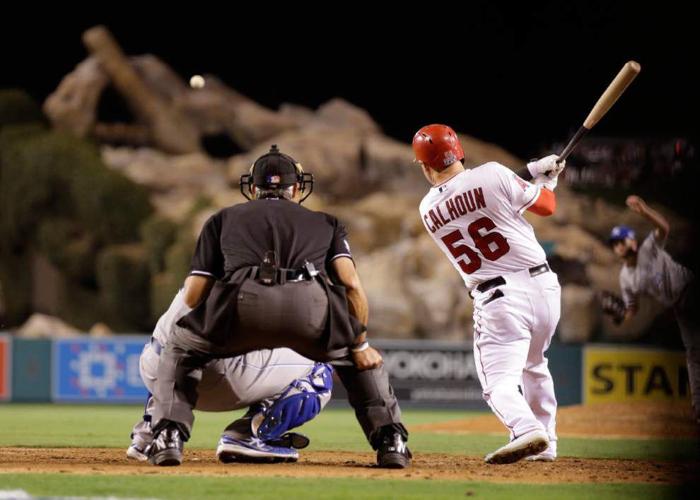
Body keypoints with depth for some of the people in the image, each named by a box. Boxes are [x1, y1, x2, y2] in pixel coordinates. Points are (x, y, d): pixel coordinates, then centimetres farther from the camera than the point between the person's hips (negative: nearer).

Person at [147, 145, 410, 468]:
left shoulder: (223, 219, 34)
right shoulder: (325, 222, 34)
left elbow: (193, 295, 24)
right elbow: (350, 285, 16)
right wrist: (360, 345, 23)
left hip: (244, 299, -1)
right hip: (310, 303, 1)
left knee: (179, 353, 28)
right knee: (360, 358, 32)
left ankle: (168, 437, 8)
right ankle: (390, 440, 16)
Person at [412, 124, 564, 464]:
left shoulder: (428, 210, 5)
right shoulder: (492, 175, -6)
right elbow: (546, 206, 5)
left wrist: (533, 172, 19)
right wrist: (546, 177, 25)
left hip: (497, 298, -2)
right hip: (543, 284, 2)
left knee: (500, 379, -4)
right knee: (533, 366, 26)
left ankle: (526, 429, -34)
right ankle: (545, 444, 30)